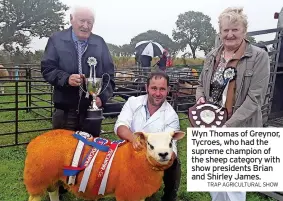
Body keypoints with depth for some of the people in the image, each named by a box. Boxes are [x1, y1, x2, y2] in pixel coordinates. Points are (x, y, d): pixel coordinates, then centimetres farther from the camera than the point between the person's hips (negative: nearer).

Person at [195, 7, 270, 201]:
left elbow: (255, 98, -16)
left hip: (239, 129, -5)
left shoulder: (259, 56, -11)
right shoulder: (212, 56, 5)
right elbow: (201, 85, 16)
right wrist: (200, 99, -7)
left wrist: (228, 126, -21)